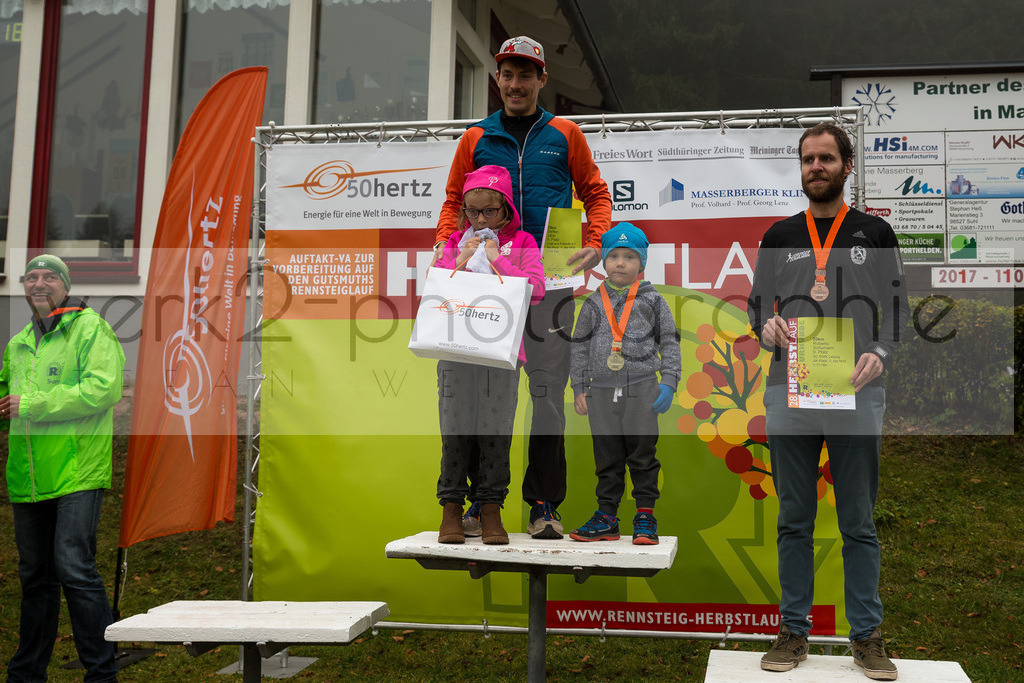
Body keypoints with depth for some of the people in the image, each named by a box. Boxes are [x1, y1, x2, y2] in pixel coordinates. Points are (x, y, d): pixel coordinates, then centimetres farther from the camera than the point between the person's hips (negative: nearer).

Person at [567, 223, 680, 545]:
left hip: (642, 389, -2)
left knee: (643, 455, 1)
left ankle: (645, 518, 12)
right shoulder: (594, 303, 8)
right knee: (607, 458, 7)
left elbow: (669, 342, 6)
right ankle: (606, 518, 16)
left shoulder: (652, 300, 3)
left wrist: (668, 384, -3)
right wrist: (579, 389, 9)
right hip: (602, 391, 2)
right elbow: (580, 346, 13)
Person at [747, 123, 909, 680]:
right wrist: (767, 328, -10)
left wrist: (879, 353, -12)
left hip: (855, 393, -1)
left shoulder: (875, 233, 9)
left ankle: (867, 636, 15)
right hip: (788, 391, 1)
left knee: (858, 522, 4)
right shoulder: (779, 236, 13)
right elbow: (756, 303, 13)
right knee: (794, 520, 7)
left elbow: (898, 307, 6)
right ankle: (794, 632, 16)